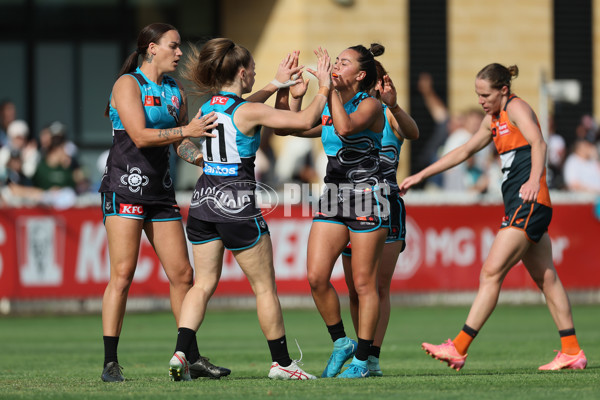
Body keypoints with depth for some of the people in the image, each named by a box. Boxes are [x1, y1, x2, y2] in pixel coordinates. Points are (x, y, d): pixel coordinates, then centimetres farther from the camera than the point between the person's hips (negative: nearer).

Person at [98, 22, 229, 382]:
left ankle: (192, 357, 11)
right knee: (123, 274, -11)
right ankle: (111, 363, -8)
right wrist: (186, 130, -21)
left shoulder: (176, 92, 15)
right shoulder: (128, 84, -6)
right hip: (126, 186, -7)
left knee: (182, 274, 4)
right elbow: (140, 136, -17)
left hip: (161, 190, 7)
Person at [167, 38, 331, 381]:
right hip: (237, 203, -6)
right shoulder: (250, 112, -14)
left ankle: (181, 353, -9)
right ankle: (281, 361, 14)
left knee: (204, 284, 8)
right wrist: (325, 88, 2)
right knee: (265, 287, 7)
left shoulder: (208, 107, 7)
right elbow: (305, 121, -12)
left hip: (204, 199, 6)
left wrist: (277, 84, 35)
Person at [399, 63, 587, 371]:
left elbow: (538, 142, -24)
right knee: (546, 278, 9)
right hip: (521, 206, 10)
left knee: (491, 272, -12)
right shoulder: (494, 119, 20)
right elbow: (464, 151, 28)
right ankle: (572, 352, 11)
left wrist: (534, 180, -42)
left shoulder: (516, 108, -8)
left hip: (529, 203, -10)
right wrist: (421, 176, 27)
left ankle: (459, 348, -15)